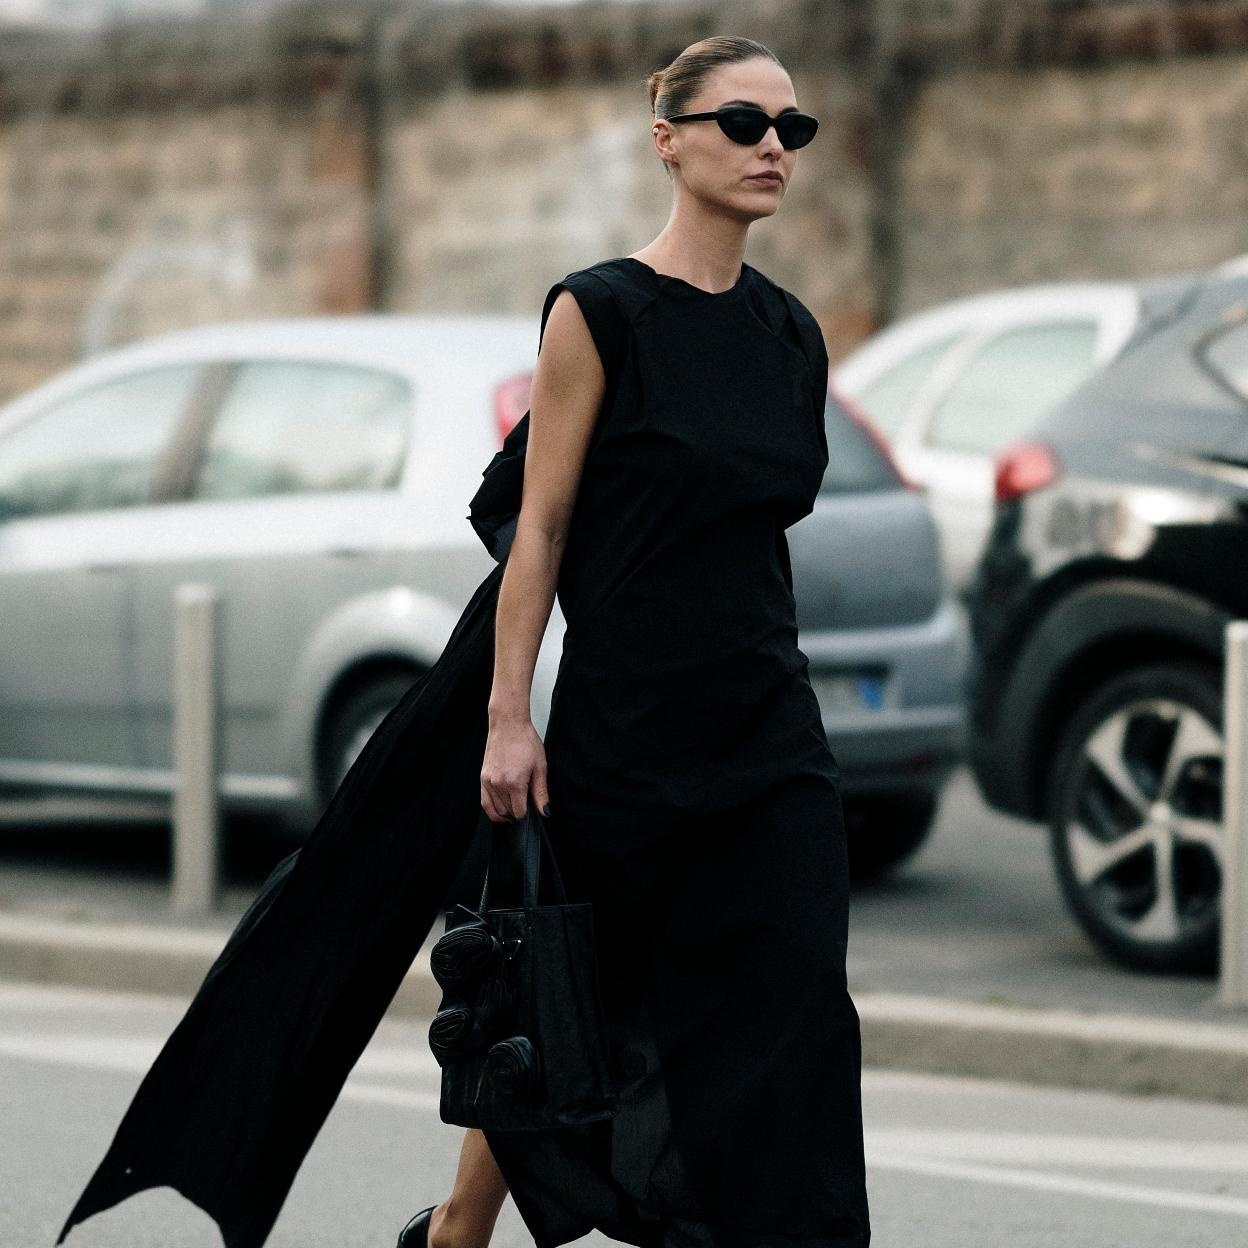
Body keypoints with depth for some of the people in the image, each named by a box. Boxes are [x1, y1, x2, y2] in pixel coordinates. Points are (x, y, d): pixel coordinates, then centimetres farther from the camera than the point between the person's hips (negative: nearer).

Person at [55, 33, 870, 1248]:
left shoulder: (791, 331, 9)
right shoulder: (600, 311, -8)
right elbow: (538, 525, -8)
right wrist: (508, 718, -12)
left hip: (766, 730, 5)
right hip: (620, 723, -5)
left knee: (792, 1017, -6)